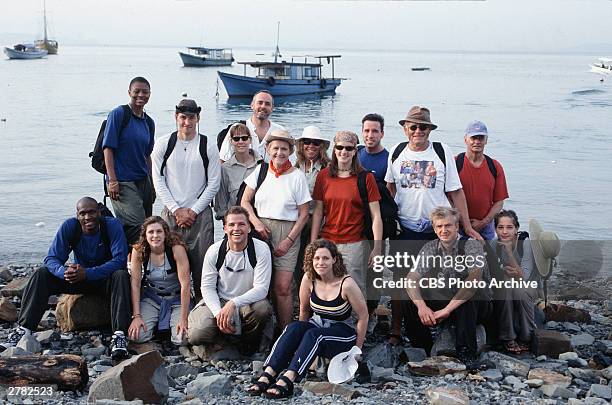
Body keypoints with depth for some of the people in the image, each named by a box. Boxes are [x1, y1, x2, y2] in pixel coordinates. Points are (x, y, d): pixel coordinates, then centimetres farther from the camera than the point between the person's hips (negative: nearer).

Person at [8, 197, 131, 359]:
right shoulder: (69, 226, -14)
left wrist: (87, 273, -41)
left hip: (105, 278, -3)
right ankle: (24, 329, -21)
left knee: (121, 276, -36)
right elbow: (52, 258, -16)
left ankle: (119, 335, -44)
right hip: (78, 277, 3)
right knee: (41, 274, -16)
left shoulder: (112, 225, -21)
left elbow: (120, 260, -29)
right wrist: (64, 272, -40)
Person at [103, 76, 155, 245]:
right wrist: (112, 180, -16)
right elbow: (108, 148, -10)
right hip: (122, 182, -7)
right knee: (137, 226, -17)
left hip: (143, 181, 7)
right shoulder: (118, 114, -7)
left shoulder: (149, 122, 13)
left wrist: (151, 184, 20)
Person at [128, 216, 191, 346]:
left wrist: (183, 319, -26)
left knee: (181, 339, -22)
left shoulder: (177, 249, -22)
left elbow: (185, 284, -23)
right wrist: (136, 316, -18)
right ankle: (156, 323, 14)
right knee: (137, 336, -19)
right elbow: (135, 284, -10)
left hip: (176, 298, -2)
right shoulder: (138, 251, -12)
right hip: (151, 299, 2)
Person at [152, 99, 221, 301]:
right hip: (171, 213, 1)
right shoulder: (163, 144, 4)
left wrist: (193, 211, -5)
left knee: (201, 262, -5)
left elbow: (214, 184, 1)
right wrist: (176, 210, -5)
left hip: (199, 214, -1)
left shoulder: (208, 146, 2)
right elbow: (158, 180, 2)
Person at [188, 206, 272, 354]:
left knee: (263, 309, -36)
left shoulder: (261, 249, -14)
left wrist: (234, 303, -33)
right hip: (218, 302, 1)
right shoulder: (214, 251, -8)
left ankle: (249, 345, -2)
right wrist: (218, 313, -22)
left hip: (248, 301, -1)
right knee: (197, 336, -23)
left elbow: (261, 288, -19)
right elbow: (207, 287, -4)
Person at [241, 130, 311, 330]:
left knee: (283, 287, -8)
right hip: (260, 231, 2)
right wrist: (256, 223, -5)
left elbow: (303, 214, 1)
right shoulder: (260, 170, 8)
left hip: (287, 232, -2)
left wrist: (289, 240, -6)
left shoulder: (297, 176, 1)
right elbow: (245, 201, 11)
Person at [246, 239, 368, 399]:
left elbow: (363, 316, -11)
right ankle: (267, 377, -41)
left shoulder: (346, 284, -19)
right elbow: (304, 309, 7)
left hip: (342, 334, -4)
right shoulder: (309, 278, -8)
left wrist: (357, 350, -6)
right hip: (316, 326, 4)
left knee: (314, 334, -34)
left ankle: (286, 381, -47)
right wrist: (302, 331, 11)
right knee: (293, 327, -27)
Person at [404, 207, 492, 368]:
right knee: (412, 304, -18)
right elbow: (411, 280, -10)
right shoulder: (430, 248, -1)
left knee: (467, 297, -37)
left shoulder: (472, 246, -15)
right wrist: (422, 306, -30)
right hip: (445, 304, 4)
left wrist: (448, 309, -36)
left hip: (477, 305, -4)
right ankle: (424, 352, 0)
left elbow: (475, 279, -31)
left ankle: (467, 353, -27)